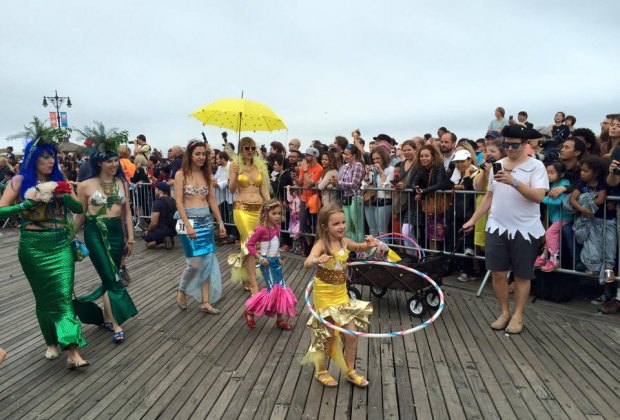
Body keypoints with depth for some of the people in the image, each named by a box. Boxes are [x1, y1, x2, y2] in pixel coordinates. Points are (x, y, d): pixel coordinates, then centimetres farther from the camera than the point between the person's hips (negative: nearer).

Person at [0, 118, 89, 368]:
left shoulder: (58, 180, 7)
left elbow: (79, 208, 6)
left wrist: (65, 196, -13)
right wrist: (28, 203, -20)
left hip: (61, 244, 2)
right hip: (33, 246, -1)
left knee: (63, 295, -5)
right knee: (44, 296, 11)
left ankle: (72, 350, -8)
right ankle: (52, 342, 30)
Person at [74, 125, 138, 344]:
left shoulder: (122, 183, 5)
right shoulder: (86, 186, -4)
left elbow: (127, 212, 8)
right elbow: (80, 215, 3)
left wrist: (130, 238, 7)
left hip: (117, 232, 4)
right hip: (95, 233, -3)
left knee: (110, 277, 11)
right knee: (112, 278, -8)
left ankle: (107, 318, 28)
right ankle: (117, 325, -2)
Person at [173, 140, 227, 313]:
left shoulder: (206, 174, 10)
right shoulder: (181, 174, -5)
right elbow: (179, 202, -11)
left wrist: (220, 222, 9)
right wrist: (188, 225, -20)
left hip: (206, 221, 5)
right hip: (189, 220, -5)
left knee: (208, 261, 4)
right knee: (196, 262, -7)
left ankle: (205, 302, 13)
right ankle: (182, 291, 21)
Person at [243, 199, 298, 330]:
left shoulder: (277, 227, 5)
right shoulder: (262, 229, -17)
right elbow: (250, 244, -13)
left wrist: (279, 258, 13)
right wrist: (260, 258, -18)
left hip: (276, 262, 8)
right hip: (267, 263, -7)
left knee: (282, 289, 8)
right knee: (273, 290, -8)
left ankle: (280, 319, 19)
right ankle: (250, 311, 10)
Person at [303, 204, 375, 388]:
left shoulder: (345, 242, -3)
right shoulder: (321, 244, -21)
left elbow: (359, 248, 18)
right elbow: (307, 263, -38)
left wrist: (368, 245, -5)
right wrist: (317, 260, -61)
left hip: (342, 294, 6)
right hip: (324, 295, -6)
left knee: (351, 334, 10)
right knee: (329, 336, 8)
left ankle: (350, 371, 32)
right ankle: (321, 371, 33)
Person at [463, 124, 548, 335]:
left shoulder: (536, 166, -6)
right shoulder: (497, 165, 8)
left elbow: (538, 197, -20)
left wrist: (514, 182, -31)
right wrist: (473, 219, 10)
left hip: (525, 230, -4)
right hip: (497, 227, 4)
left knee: (522, 275, 8)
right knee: (498, 273, 6)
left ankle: (517, 315, 22)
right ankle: (504, 312, 22)